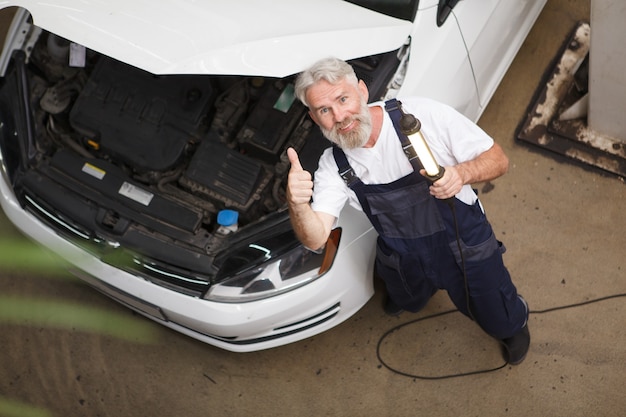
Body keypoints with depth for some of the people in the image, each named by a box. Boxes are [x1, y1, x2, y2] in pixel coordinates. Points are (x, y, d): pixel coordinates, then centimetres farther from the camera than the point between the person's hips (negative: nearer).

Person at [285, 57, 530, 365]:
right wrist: (296, 203, -47)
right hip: (405, 263, 3)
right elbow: (315, 239, -25)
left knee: (503, 324, 17)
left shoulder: (425, 115, -28)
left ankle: (516, 325, 54)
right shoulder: (333, 167, -17)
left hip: (467, 249, -3)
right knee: (406, 304, 32)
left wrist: (461, 173, -42)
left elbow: (498, 160, -20)